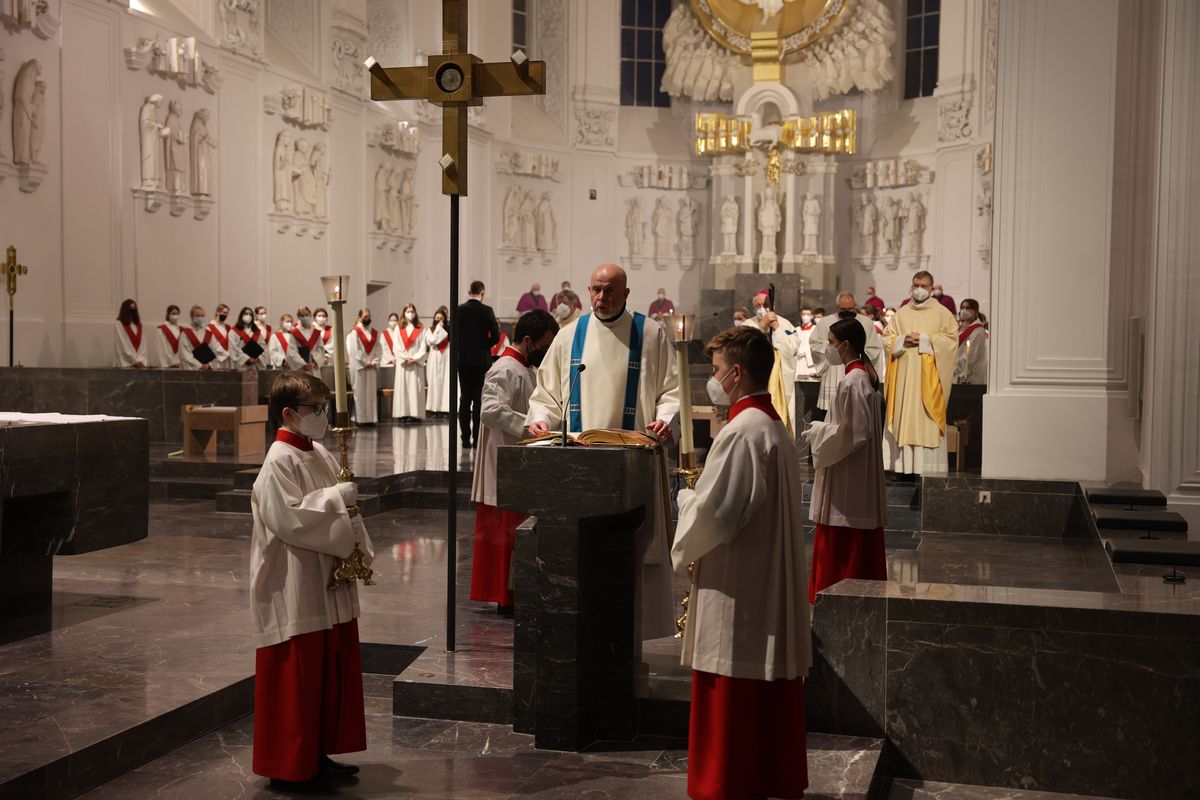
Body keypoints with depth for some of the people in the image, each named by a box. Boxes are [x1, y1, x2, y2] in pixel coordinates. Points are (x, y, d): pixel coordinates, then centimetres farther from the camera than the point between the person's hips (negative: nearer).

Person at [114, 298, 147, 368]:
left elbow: (143, 345, 9)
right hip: (125, 363, -4)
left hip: (139, 364, 4)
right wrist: (135, 361, -8)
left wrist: (141, 361, -5)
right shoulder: (119, 325, -1)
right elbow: (123, 346, -6)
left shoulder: (138, 325, 14)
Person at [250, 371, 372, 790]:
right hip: (295, 592, -9)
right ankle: (287, 766, 13)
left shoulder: (320, 455, 10)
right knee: (295, 677, 0)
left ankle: (318, 754, 28)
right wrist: (334, 498, -19)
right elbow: (288, 519, -23)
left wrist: (359, 547, 4)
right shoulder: (279, 462, -15)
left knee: (332, 670, 15)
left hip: (329, 586, 9)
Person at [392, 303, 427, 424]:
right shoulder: (399, 329, 8)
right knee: (402, 388, -3)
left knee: (415, 388, -5)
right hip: (402, 364, 1)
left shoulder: (420, 330, 7)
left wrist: (414, 358, -11)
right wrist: (405, 358, -10)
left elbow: (423, 347, 1)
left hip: (416, 363, -1)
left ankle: (415, 414, -6)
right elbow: (397, 347, 2)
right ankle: (403, 414, -3)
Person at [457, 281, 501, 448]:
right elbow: (495, 337, -11)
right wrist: (483, 346, 6)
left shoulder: (458, 310, -1)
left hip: (463, 360, 3)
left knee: (465, 398, 7)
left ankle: (465, 438, 6)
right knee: (479, 399, 1)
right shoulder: (486, 311, -9)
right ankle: (477, 438, -1)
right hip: (481, 360, -3)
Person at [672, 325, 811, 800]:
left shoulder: (742, 432, -20)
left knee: (730, 700, 1)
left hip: (737, 591, -10)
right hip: (772, 584, 10)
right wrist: (701, 497, 10)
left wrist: (686, 497, -2)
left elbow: (712, 514, -21)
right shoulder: (774, 427, 11)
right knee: (771, 686, 16)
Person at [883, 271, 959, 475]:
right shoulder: (901, 313, 14)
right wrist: (903, 340, -7)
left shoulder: (941, 313, 5)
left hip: (928, 376, -3)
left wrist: (925, 339, -10)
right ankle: (904, 464, 1)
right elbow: (887, 338, 12)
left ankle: (927, 467, -6)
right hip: (904, 374, 3)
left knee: (926, 419, -7)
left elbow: (952, 339, -4)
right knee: (903, 417, -1)